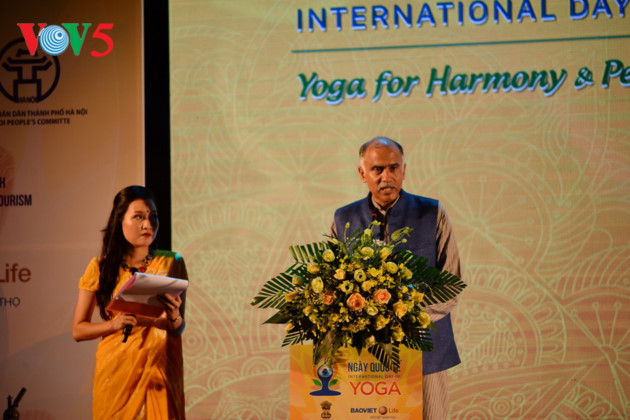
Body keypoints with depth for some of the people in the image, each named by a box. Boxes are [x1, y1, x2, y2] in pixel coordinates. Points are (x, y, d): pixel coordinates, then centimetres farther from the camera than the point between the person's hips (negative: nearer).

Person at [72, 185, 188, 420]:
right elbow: (78, 330, 1)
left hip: (160, 370, 1)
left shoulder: (172, 263, 3)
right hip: (116, 371, 0)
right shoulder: (100, 268, 1)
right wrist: (114, 324, -17)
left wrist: (173, 316, -18)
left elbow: (179, 330, 4)